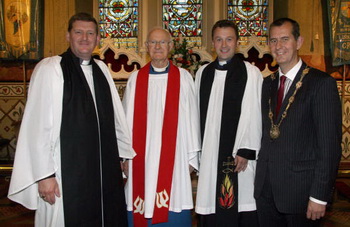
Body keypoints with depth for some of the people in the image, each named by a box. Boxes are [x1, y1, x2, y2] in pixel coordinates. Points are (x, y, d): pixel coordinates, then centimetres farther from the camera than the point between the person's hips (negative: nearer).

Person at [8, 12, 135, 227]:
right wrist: (44, 175, -13)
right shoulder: (49, 68, -8)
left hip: (104, 170, 6)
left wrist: (127, 153, 14)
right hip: (67, 173, -5)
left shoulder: (101, 69, 10)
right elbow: (39, 126, -11)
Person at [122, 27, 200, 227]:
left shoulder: (183, 78, 3)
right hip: (141, 157, 1)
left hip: (173, 157, -1)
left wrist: (191, 157, 1)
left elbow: (191, 118, 3)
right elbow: (127, 119, 9)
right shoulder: (135, 79, 7)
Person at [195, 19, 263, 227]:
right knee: (211, 207, 7)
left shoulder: (251, 73, -3)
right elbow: (199, 113, 12)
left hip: (238, 154, -4)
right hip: (209, 153, 4)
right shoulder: (203, 73, 12)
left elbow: (253, 115, -7)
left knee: (239, 206, 0)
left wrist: (245, 151, -13)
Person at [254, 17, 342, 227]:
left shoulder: (322, 83, -10)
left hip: (300, 192, -5)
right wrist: (261, 180, 6)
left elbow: (330, 145, -13)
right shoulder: (268, 83, 10)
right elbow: (267, 133, 11)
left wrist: (320, 196, -15)